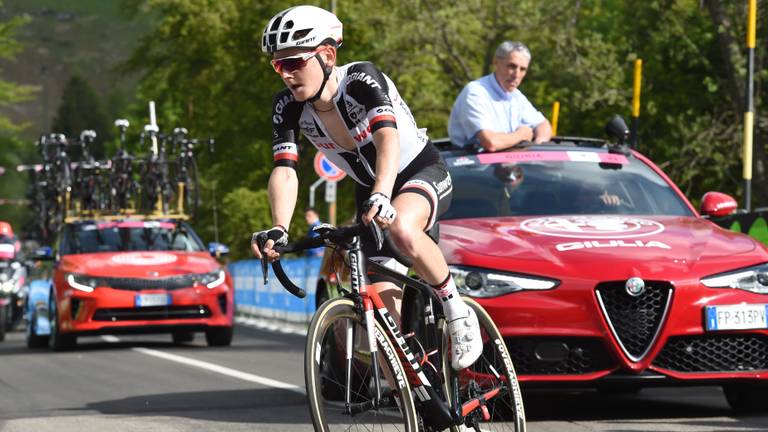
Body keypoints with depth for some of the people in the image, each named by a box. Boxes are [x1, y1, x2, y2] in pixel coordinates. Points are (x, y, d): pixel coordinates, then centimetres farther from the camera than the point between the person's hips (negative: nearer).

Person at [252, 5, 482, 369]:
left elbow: (387, 138, -44)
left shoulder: (362, 80, -28)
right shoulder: (288, 108, -14)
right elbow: (285, 171, -24)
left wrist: (382, 197, -61)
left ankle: (458, 312, -19)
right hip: (370, 191, 6)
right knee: (381, 300, -6)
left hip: (422, 173, -5)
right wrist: (279, 230, -42)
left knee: (402, 229, -39)